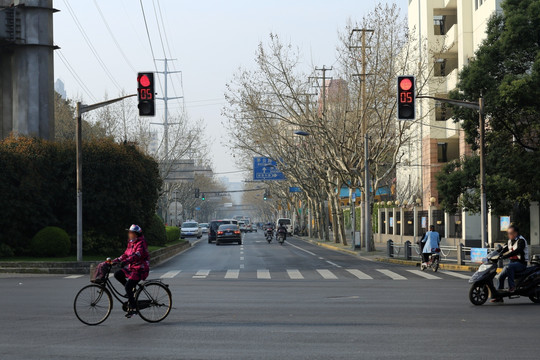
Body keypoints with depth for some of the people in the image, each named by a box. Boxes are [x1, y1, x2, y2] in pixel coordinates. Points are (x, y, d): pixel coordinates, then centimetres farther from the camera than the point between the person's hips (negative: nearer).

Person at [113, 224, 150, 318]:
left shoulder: (141, 243, -15)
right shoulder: (131, 243, 14)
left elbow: (138, 254, -32)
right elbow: (125, 255, 18)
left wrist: (126, 261, -44)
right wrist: (114, 261, 8)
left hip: (140, 269, -9)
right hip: (132, 268, 9)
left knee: (128, 287, -19)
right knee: (117, 275, -2)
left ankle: (133, 309, -11)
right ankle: (131, 290, 10)